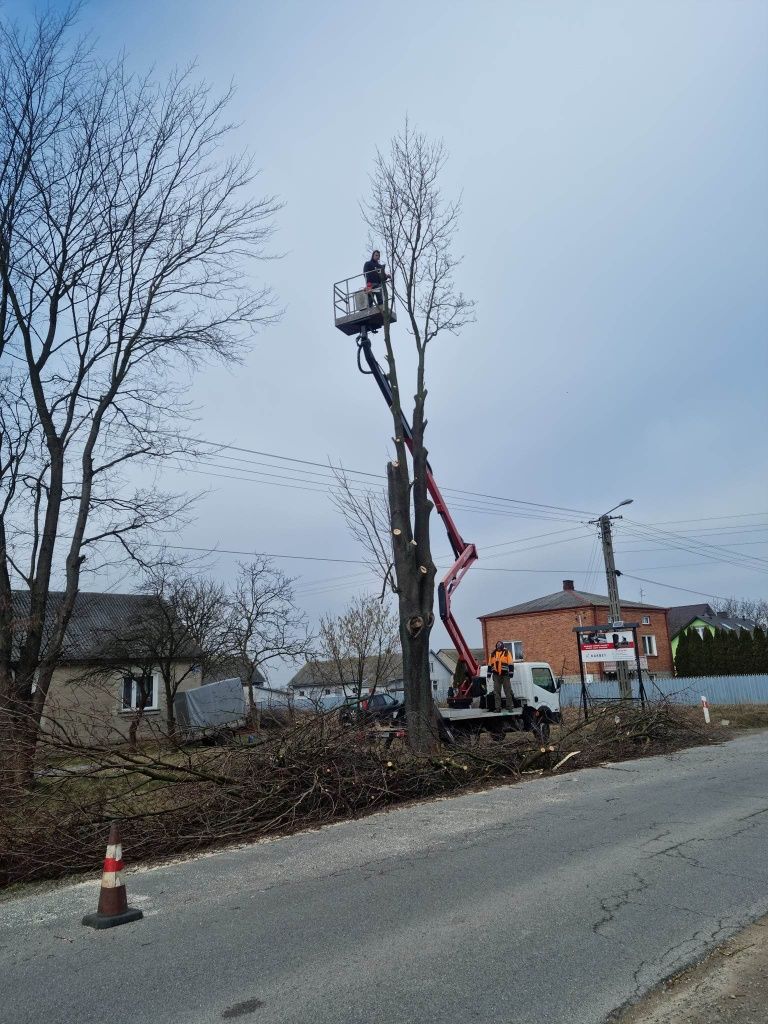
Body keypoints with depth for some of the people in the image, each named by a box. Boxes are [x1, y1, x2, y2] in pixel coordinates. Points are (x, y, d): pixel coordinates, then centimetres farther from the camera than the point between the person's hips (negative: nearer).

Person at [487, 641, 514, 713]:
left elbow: (510, 664, -4)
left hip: (505, 675, -4)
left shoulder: (507, 653, 2)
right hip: (496, 675, 4)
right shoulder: (493, 654, 14)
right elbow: (490, 664, 17)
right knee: (496, 692, 4)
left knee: (508, 692, 0)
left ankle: (509, 707, 7)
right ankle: (497, 707, 8)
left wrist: (511, 673, -11)